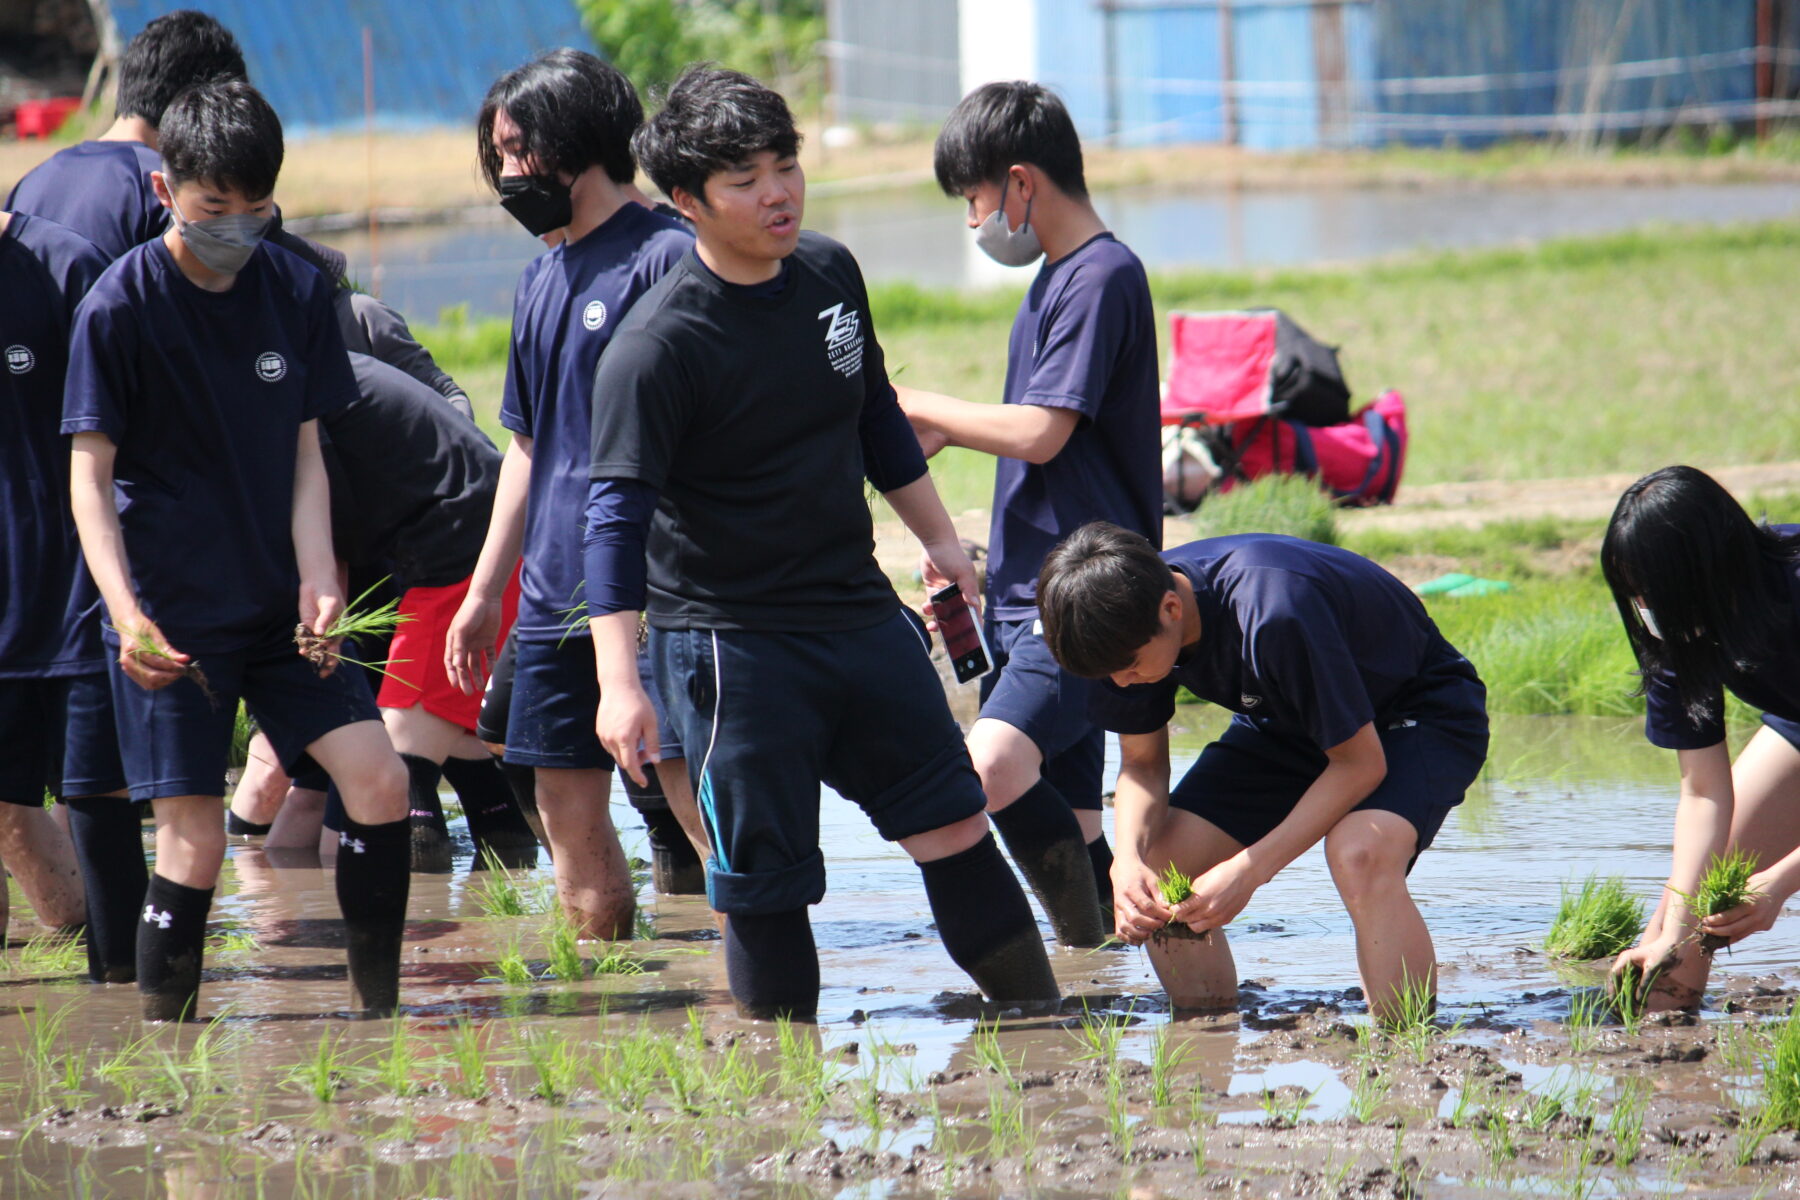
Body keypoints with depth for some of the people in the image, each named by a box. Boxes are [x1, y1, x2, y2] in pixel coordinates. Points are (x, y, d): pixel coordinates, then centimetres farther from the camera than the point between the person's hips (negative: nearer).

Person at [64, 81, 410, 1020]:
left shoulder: (296, 292, 4)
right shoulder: (119, 307, -9)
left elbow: (304, 453, 8)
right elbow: (90, 475, -8)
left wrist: (317, 577, -7)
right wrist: (126, 613, -21)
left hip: (277, 606, 4)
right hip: (172, 616, -4)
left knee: (377, 778, -7)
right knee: (193, 840, -6)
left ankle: (378, 1011, 4)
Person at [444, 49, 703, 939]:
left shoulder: (662, 257, -9)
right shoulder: (540, 279, 16)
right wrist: (484, 590, 22)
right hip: (554, 595, 8)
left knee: (696, 792, -9)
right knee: (568, 812, 8)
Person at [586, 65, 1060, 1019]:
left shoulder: (830, 273, 4)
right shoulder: (657, 346, -18)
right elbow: (617, 512, -20)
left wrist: (938, 538, 27)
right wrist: (619, 682, -27)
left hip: (859, 611, 6)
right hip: (730, 643, -6)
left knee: (954, 825, 9)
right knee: (763, 884, -5)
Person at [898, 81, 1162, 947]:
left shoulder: (1102, 276, -12)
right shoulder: (1054, 277, 18)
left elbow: (1041, 433, -19)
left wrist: (926, 410, -6)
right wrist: (942, 434, 14)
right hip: (1026, 591, 10)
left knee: (994, 769, -26)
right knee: (1062, 818, 9)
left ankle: (1090, 944, -16)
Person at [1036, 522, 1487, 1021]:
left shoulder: (1270, 614, -39)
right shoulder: (1131, 615, -17)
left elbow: (1360, 762, -28)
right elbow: (1142, 764, -3)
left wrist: (1249, 870, -31)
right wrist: (1129, 858, -23)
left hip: (1424, 712, -7)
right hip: (1293, 721, 7)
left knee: (1360, 853, -37)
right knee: (1156, 863, -8)